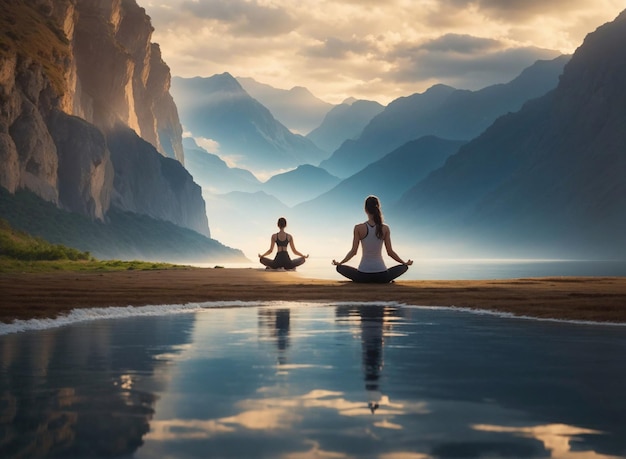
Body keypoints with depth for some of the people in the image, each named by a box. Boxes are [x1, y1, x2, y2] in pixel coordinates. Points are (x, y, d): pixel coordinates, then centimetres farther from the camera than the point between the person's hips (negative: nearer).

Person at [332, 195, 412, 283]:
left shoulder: (358, 228, -8)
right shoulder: (385, 228, -5)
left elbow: (353, 251, -3)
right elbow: (390, 252, 1)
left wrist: (339, 263, 14)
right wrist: (405, 263, 17)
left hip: (363, 276, -1)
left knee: (340, 267, 25)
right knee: (404, 267, 26)